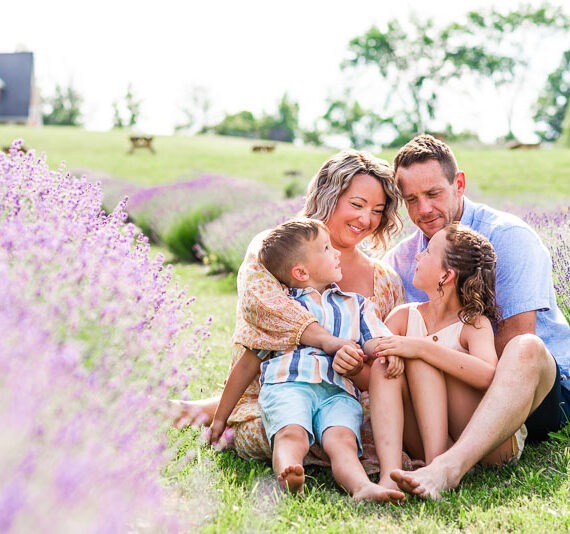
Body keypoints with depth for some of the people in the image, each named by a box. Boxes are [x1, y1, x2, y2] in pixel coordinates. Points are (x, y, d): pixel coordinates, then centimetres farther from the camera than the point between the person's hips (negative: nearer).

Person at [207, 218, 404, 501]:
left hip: (339, 391, 2)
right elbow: (247, 364, 23)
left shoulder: (357, 305, 30)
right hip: (287, 383, -1)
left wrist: (391, 353, -13)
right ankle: (288, 478, -60)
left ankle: (363, 487, -56)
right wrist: (220, 417, 23)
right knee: (291, 434, -33)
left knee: (342, 438, -30)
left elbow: (374, 340, 14)